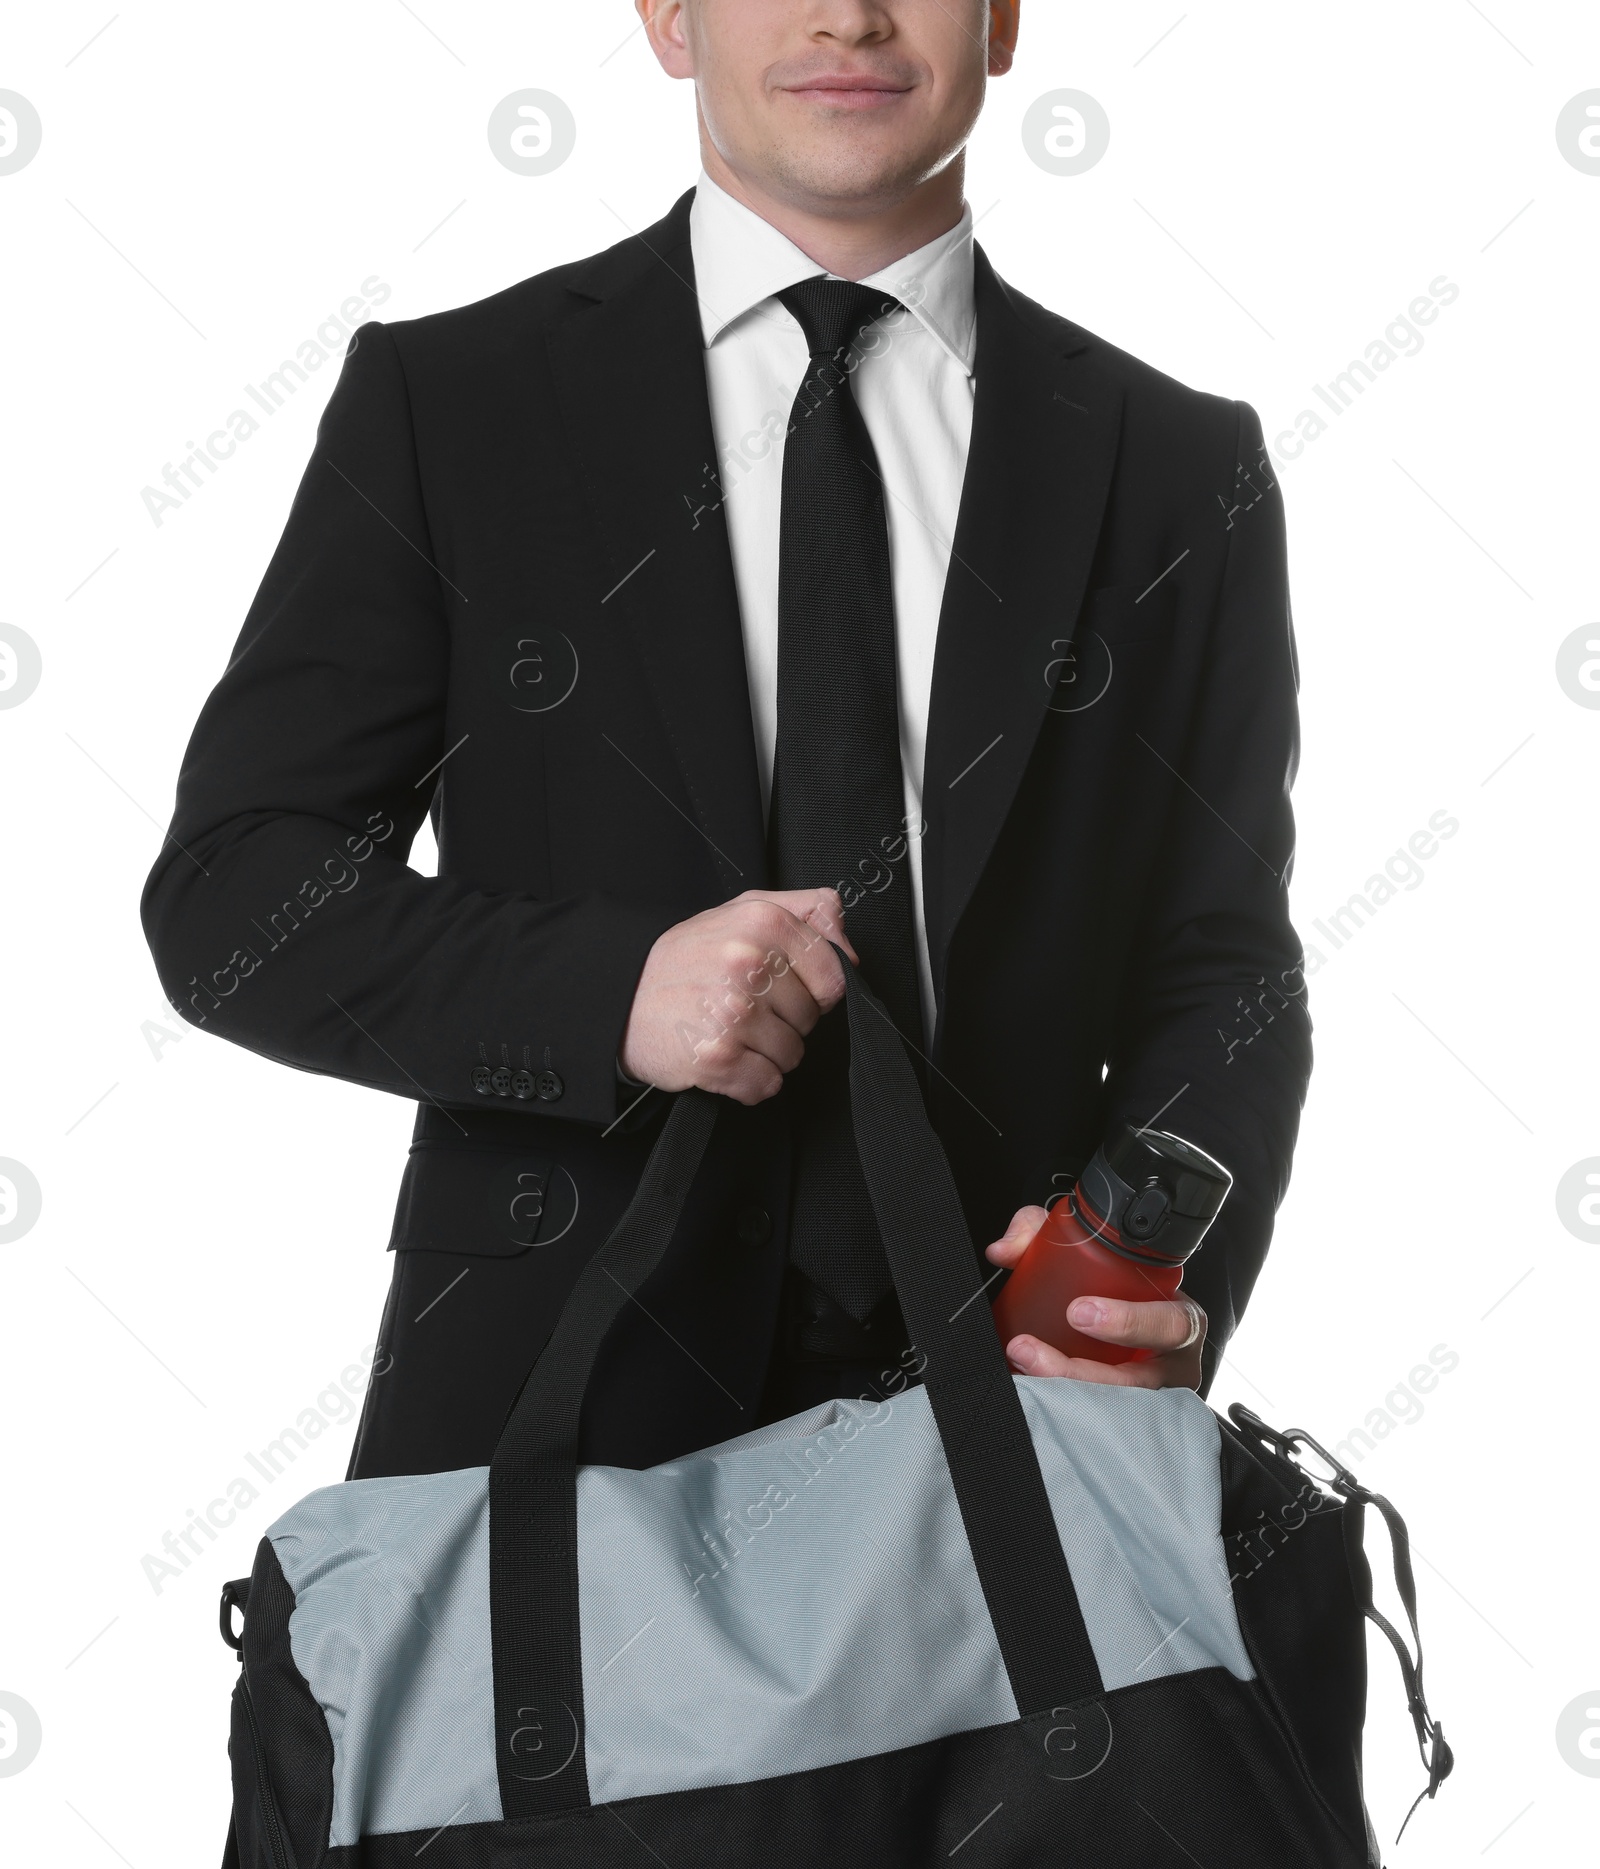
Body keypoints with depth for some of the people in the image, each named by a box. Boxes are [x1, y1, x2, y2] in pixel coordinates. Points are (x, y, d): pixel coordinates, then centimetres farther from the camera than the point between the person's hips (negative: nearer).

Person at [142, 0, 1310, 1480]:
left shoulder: (1179, 473, 6)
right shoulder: (443, 403, 1)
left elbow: (1219, 968, 5)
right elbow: (230, 897, -2)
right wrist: (609, 990, -19)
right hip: (555, 1415, -1)